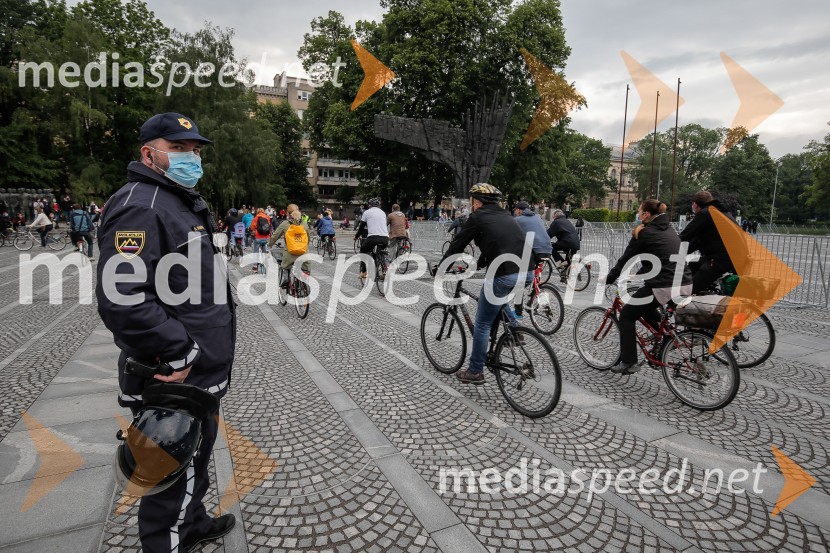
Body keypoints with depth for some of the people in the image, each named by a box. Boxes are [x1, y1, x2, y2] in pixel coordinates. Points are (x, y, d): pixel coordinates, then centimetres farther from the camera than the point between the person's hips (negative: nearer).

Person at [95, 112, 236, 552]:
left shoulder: (183, 202, 16)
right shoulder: (140, 206, -19)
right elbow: (121, 301, -30)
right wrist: (181, 351, -24)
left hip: (198, 373, 11)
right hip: (175, 383, -11)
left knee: (196, 461, 27)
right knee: (175, 478, 7)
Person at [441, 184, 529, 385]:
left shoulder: (477, 217, 3)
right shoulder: (505, 215, 23)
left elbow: (457, 245, 7)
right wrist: (477, 264, 45)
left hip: (505, 276, -7)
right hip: (526, 272, 7)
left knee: (482, 324, 9)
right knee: (499, 300, 38)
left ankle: (475, 372, 20)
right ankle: (514, 327, 25)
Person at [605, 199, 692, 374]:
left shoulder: (644, 232, -6)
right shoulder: (669, 229, 18)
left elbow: (625, 259, -2)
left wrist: (608, 279, 11)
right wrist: (639, 273, 36)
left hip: (664, 286, -8)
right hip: (685, 285, 8)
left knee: (627, 315, 7)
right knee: (644, 305, 33)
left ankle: (628, 363, 8)